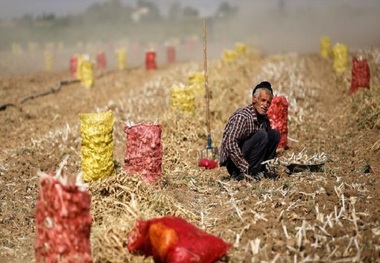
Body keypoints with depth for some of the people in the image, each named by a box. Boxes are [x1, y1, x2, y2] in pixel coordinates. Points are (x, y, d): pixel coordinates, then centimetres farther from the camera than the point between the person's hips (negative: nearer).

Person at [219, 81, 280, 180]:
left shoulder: (264, 119, 5)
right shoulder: (242, 117, -21)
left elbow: (268, 141, 18)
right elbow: (230, 144, -30)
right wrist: (246, 169, -29)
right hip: (232, 161, -8)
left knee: (274, 134, 0)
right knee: (261, 135, -24)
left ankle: (259, 170, -2)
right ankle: (251, 173, -18)